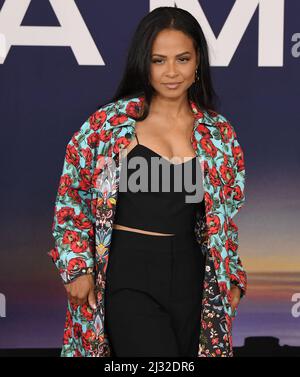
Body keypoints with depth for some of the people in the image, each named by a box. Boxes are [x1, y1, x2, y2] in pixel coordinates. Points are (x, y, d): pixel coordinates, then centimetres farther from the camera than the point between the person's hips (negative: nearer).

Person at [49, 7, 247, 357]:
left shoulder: (219, 134, 6)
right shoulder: (109, 122, -3)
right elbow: (71, 198, 3)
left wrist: (231, 276, 11)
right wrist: (77, 267, -3)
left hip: (189, 276, 4)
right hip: (129, 275, -4)